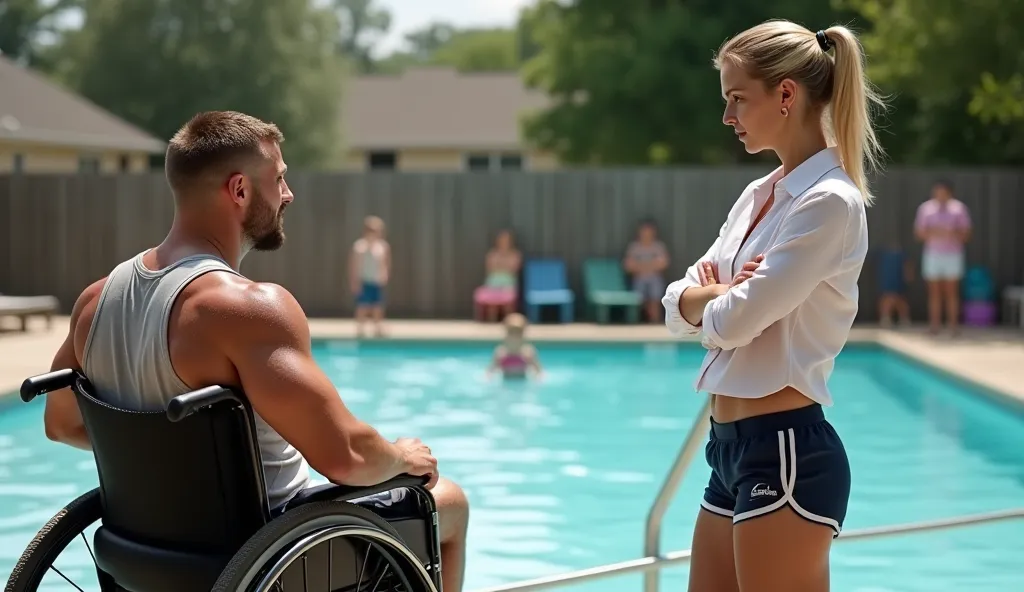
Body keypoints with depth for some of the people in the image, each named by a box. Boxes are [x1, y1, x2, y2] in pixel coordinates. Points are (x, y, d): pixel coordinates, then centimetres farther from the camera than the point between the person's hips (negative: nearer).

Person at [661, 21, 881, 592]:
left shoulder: (829, 203, -15)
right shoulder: (760, 194, 13)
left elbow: (733, 321, -20)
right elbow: (679, 307, 12)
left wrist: (716, 298, 2)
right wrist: (720, 293, -10)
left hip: (788, 453, -9)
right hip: (732, 445, 9)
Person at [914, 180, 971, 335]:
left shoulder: (959, 208, 1)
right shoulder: (925, 208, 3)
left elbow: (966, 234, 1)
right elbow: (918, 233, 3)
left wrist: (953, 233, -18)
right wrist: (932, 233, -16)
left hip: (952, 254, -1)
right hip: (932, 254, 1)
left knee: (952, 292, -1)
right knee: (934, 292, 1)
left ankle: (952, 325, 1)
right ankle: (935, 324, 4)